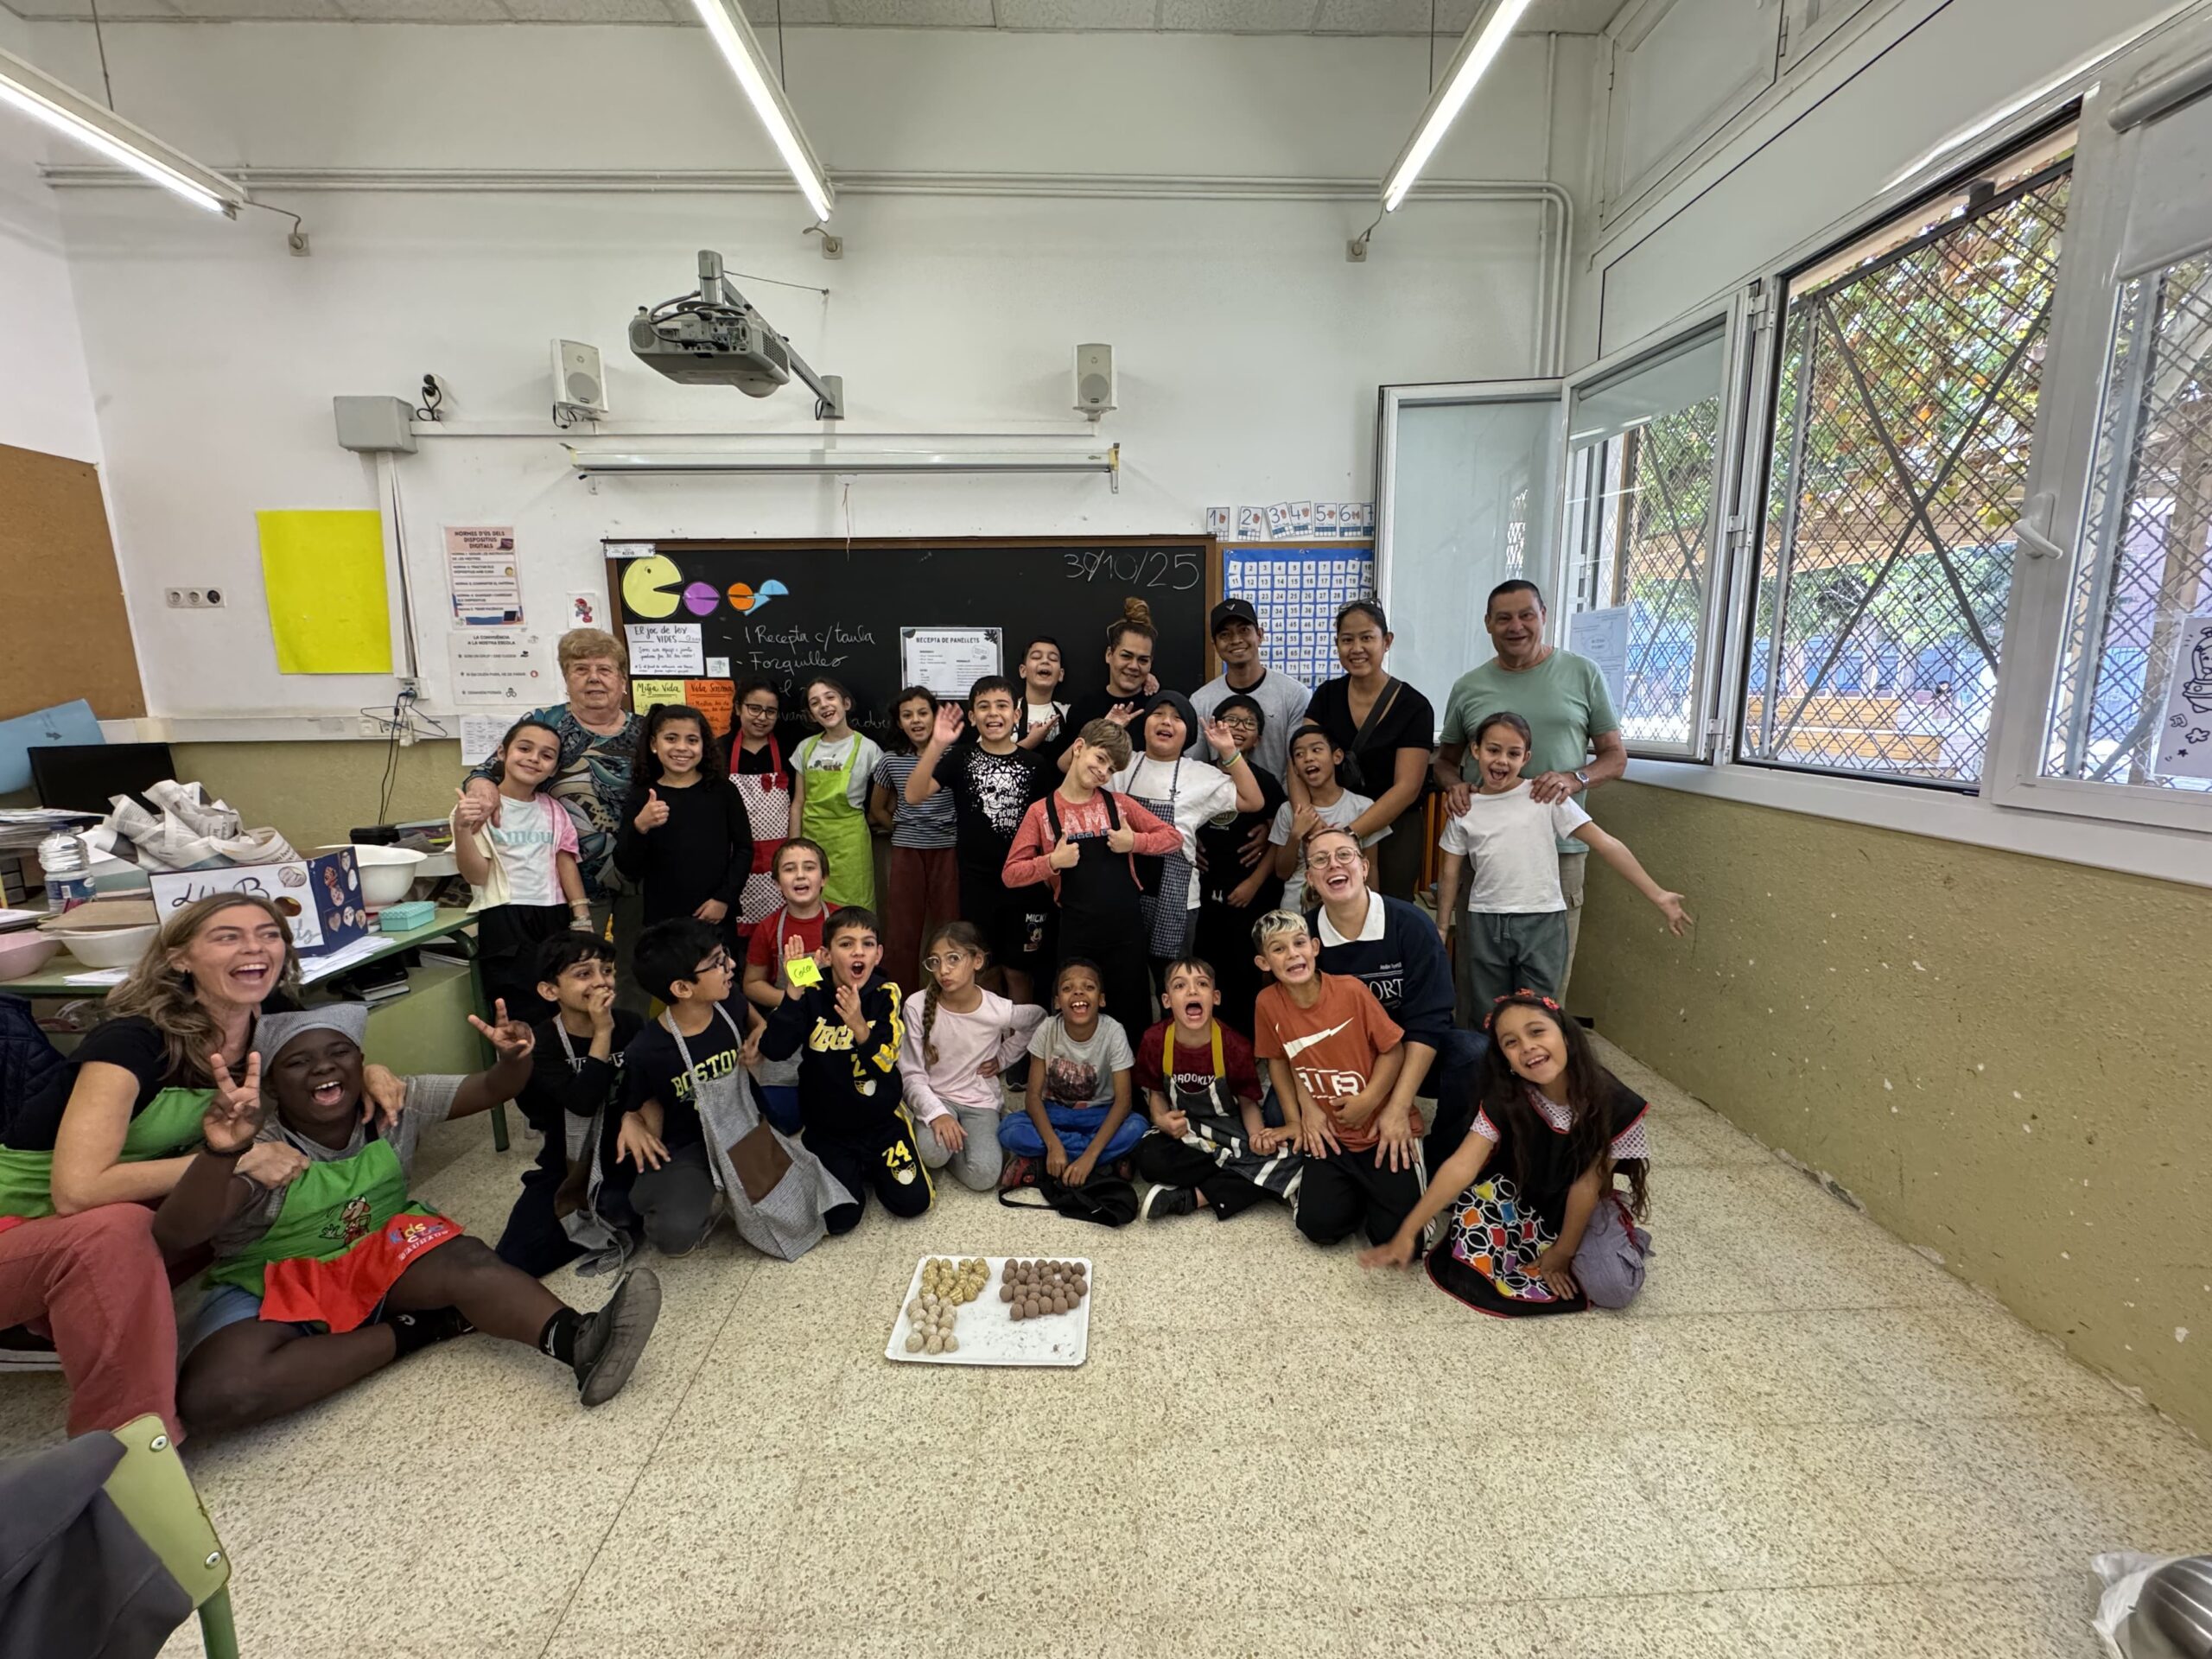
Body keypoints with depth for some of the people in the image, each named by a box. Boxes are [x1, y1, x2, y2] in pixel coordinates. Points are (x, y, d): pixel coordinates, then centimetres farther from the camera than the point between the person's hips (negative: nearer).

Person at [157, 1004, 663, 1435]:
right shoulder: (256, 1144, -20)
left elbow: (492, 1090, -10)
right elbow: (173, 1237, -34)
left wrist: (513, 1057, -36)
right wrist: (220, 1152, -54)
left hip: (382, 1250, 2)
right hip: (271, 1285, -1)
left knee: (465, 1259, -32)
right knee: (215, 1395, -34)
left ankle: (576, 1340, -51)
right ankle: (417, 1329, -21)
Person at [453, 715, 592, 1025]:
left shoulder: (554, 810, 12)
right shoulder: (479, 807, -2)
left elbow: (567, 863, 11)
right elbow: (477, 875, -8)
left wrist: (582, 921, 4)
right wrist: (462, 829, -24)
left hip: (555, 918, 4)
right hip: (505, 922, -4)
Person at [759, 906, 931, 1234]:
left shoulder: (886, 995, -13)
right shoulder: (812, 994, -13)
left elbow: (885, 1062, -21)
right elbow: (774, 1050, -24)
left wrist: (860, 1027, -41)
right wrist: (793, 994, -37)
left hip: (881, 1121, 0)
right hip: (827, 1127, 0)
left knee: (913, 1201, -7)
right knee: (838, 1218, -10)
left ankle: (871, 1165, 22)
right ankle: (853, 1168, 21)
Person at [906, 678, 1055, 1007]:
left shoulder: (1035, 764, 2)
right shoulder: (960, 757, 0)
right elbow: (914, 795, -14)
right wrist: (936, 745, -24)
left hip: (1025, 881, 0)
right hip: (976, 882, 0)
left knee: (1018, 972, 9)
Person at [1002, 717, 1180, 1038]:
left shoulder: (1118, 803, 3)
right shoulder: (1042, 811, -2)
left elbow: (1174, 837, 6)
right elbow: (1011, 874, -3)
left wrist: (1135, 842, -10)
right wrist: (1052, 862, -17)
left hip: (1126, 927, 1)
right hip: (1076, 933, -1)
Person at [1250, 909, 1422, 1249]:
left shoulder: (1350, 989, -19)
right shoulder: (1268, 1003, -11)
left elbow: (1393, 1050, -10)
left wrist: (1368, 1101, -17)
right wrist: (1298, 1118, 2)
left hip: (1383, 1127, -2)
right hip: (1330, 1135, 3)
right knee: (1320, 1225, -8)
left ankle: (1376, 1189, 23)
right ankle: (1356, 1191, 23)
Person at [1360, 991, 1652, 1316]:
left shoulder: (1614, 1105, -26)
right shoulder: (1504, 1099, -23)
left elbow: (1588, 1184, -17)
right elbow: (1462, 1166, -28)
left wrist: (1562, 1251, -10)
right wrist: (1407, 1233, -34)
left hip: (1584, 1206, 0)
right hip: (1520, 1197, 0)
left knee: (1613, 1287, -24)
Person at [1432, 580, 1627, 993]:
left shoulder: (1583, 674, 5)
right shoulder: (1468, 687, 8)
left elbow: (1615, 756, 8)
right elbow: (1446, 759, 17)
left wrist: (1574, 779, -13)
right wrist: (1453, 785, -6)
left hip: (1559, 848, -1)